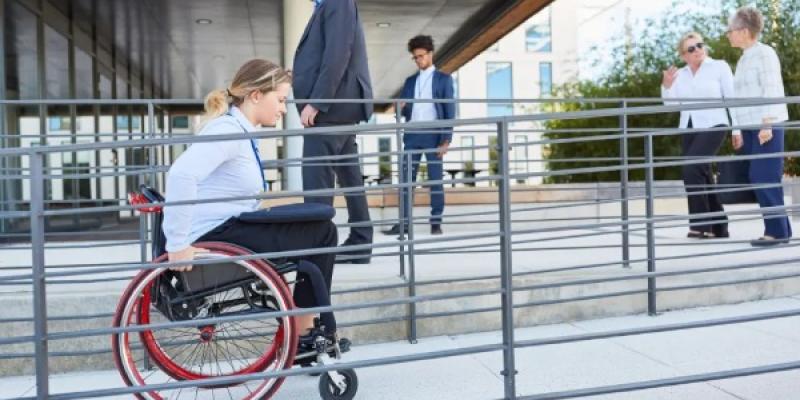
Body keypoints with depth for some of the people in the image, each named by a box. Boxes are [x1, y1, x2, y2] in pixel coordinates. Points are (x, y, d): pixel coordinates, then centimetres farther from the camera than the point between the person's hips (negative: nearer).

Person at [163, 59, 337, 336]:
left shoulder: (241, 130, 12)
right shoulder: (228, 129, -18)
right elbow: (181, 174, -34)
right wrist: (178, 244, -30)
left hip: (230, 226, 10)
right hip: (215, 236, -10)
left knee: (319, 229, 16)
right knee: (322, 233, -6)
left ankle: (303, 324, 18)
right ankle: (303, 328, 6)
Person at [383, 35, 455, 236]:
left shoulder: (443, 79, 4)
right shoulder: (410, 81, 16)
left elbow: (449, 110, -1)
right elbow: (404, 110, 15)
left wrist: (446, 139, -10)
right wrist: (400, 108, -10)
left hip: (433, 135, -4)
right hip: (412, 135, 4)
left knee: (435, 179, 1)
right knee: (406, 179, -1)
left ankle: (436, 222, 6)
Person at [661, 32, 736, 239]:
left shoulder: (719, 66, -1)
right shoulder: (680, 74, 11)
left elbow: (733, 98, -3)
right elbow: (671, 104, 10)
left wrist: (737, 129, -8)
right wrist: (666, 86, -8)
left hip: (712, 126, -6)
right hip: (689, 130, 6)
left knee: (691, 169, -23)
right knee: (702, 177, 7)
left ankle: (700, 223, -16)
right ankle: (718, 228, 16)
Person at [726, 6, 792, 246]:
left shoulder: (764, 53, -6)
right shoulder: (744, 59, 18)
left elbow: (772, 90, -14)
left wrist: (767, 124, -21)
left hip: (767, 126, -8)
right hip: (751, 127, 8)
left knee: (764, 178, -10)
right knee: (757, 179, 5)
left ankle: (777, 231, -5)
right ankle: (781, 229, 10)